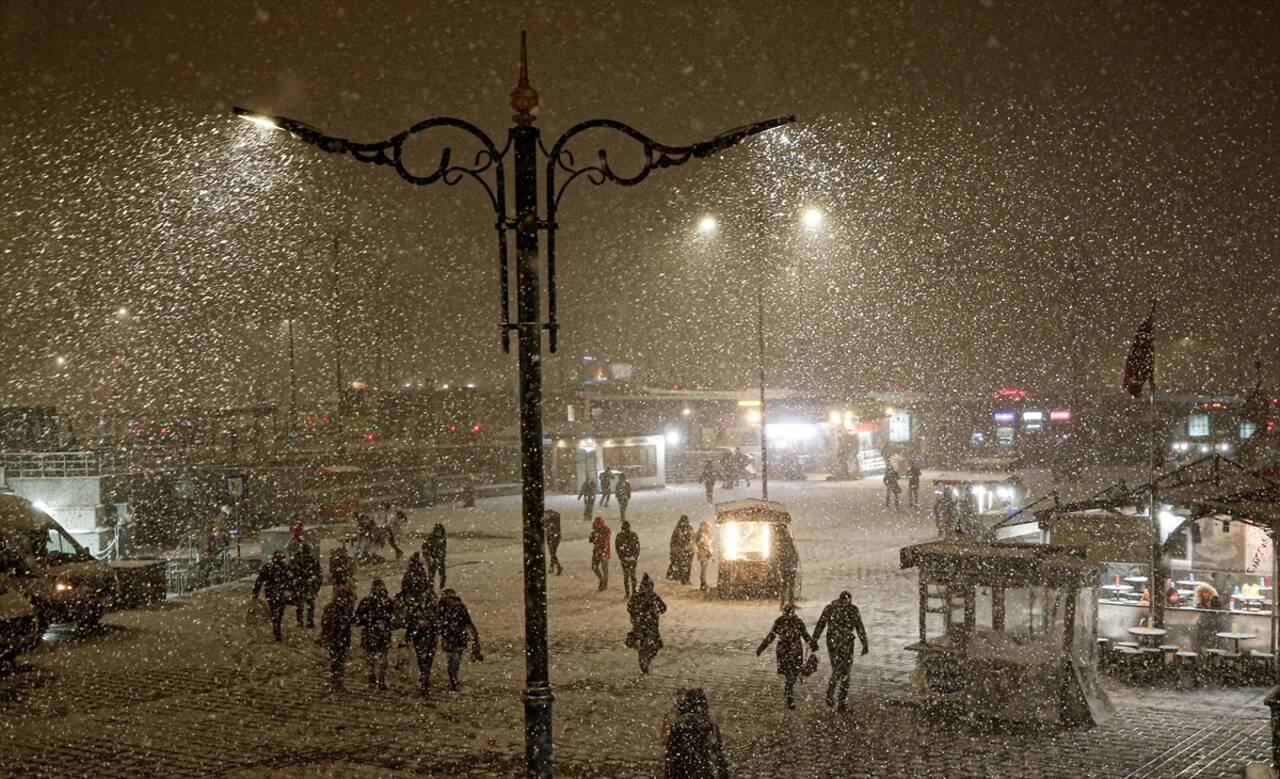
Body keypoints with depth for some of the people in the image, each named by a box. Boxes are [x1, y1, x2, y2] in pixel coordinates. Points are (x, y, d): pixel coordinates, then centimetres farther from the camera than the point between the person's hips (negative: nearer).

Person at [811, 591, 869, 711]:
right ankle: (842, 702, 4)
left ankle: (830, 693, -3)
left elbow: (820, 625, 5)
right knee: (845, 672, 5)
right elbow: (860, 628, -6)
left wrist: (814, 641, 6)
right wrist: (865, 645, -6)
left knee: (836, 670, 15)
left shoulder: (829, 608, 8)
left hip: (832, 643, 3)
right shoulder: (852, 609, 0)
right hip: (846, 643, -2)